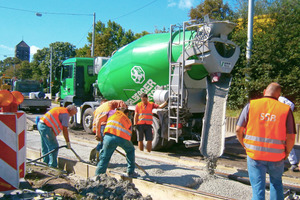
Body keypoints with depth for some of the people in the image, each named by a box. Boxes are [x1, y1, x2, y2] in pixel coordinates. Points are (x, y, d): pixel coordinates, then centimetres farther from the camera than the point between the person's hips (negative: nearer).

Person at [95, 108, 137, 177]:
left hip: (110, 135, -1)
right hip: (123, 138, 1)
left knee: (104, 158, 11)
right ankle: (131, 172, 33)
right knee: (130, 150, 30)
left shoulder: (113, 112, 29)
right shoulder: (128, 121, 33)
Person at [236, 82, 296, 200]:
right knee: (276, 183, 25)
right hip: (277, 156, 1)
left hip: (254, 155, -1)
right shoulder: (285, 109, -3)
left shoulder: (251, 105, -4)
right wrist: (286, 154, 11)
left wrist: (245, 145, 10)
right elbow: (291, 137, -5)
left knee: (258, 188, 8)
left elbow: (239, 130, -5)